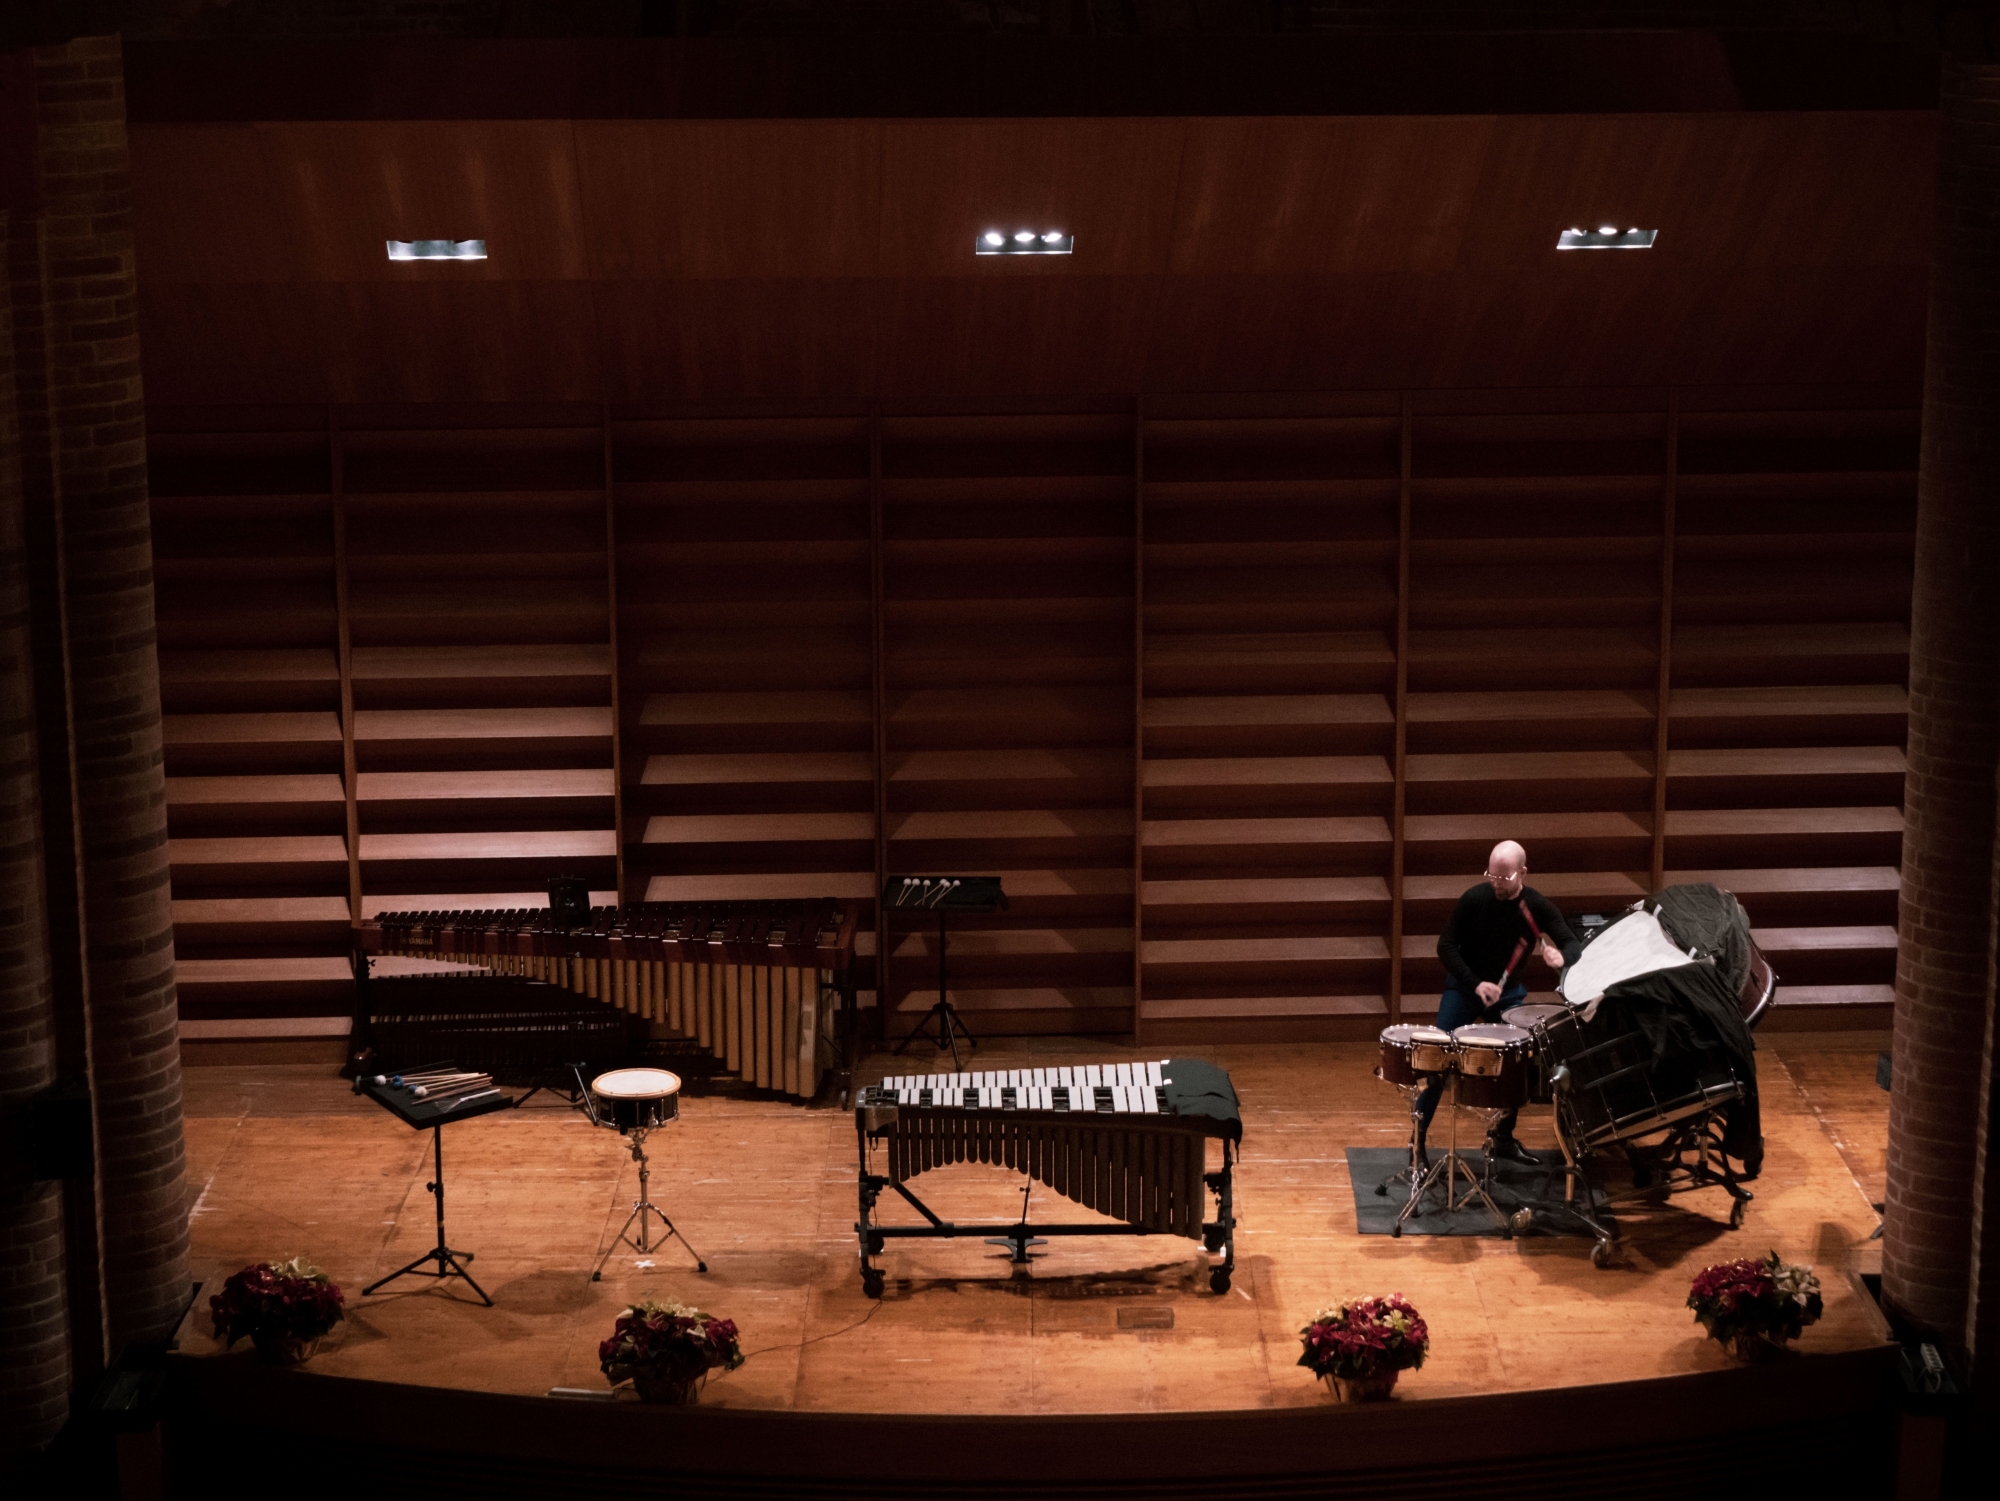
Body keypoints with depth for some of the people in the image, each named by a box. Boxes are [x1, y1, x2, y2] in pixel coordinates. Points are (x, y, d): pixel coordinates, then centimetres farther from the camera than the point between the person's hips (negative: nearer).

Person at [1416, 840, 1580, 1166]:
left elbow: (1574, 946, -13)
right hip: (1464, 988, -2)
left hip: (1509, 993, 2)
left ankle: (1502, 1138, 15)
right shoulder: (1474, 899, -19)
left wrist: (1562, 957, -38)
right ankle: (1417, 1136, -2)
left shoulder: (1539, 907, -15)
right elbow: (1446, 946, -15)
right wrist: (1475, 983, -26)